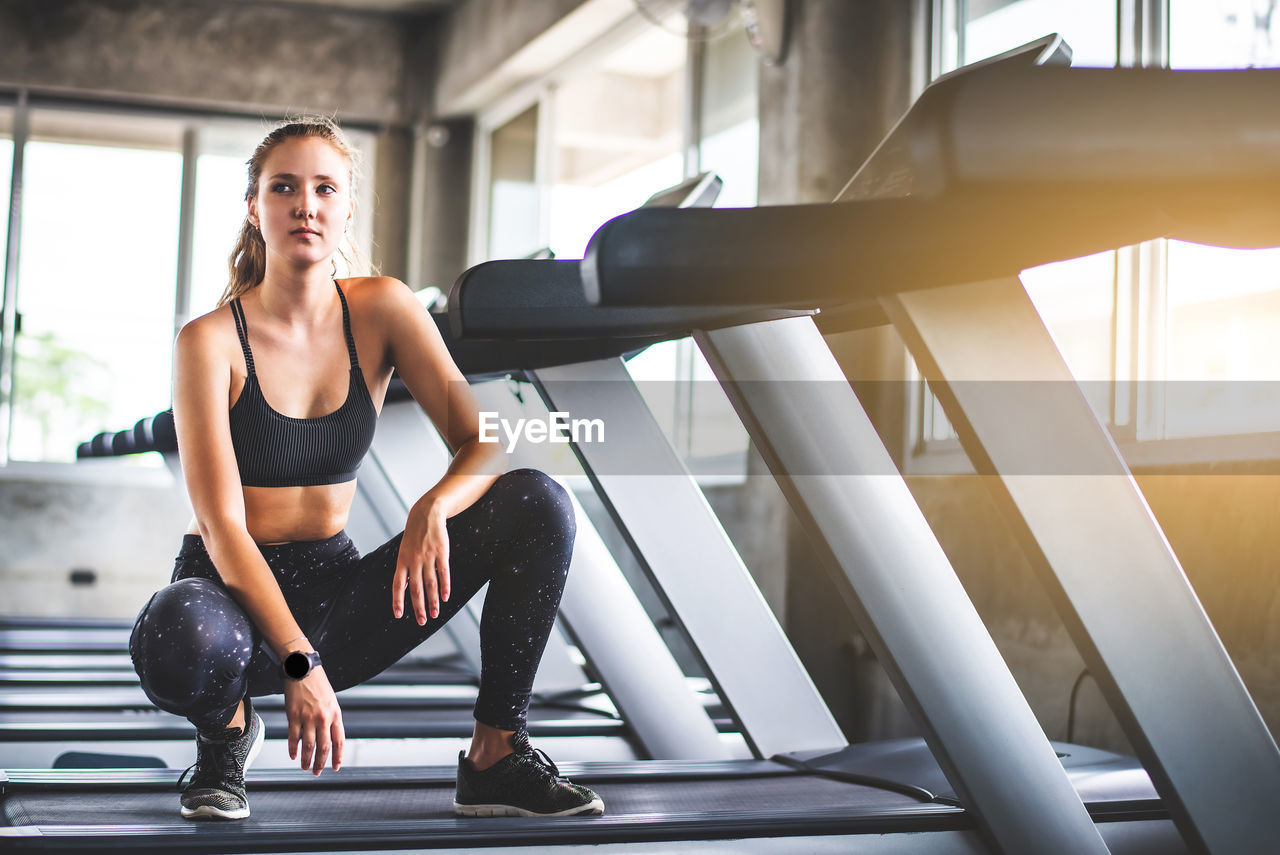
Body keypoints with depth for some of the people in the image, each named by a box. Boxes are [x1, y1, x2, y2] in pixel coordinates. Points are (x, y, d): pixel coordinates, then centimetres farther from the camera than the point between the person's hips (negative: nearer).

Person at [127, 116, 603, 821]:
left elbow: (487, 443, -6)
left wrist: (433, 509, -29)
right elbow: (222, 527, -19)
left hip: (336, 592, 4)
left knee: (536, 505, -15)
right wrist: (300, 663, -29)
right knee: (185, 641, -41)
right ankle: (228, 725, -2)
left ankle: (496, 756, -7)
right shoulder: (210, 340, -13)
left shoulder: (382, 310, -2)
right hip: (235, 591, -3)